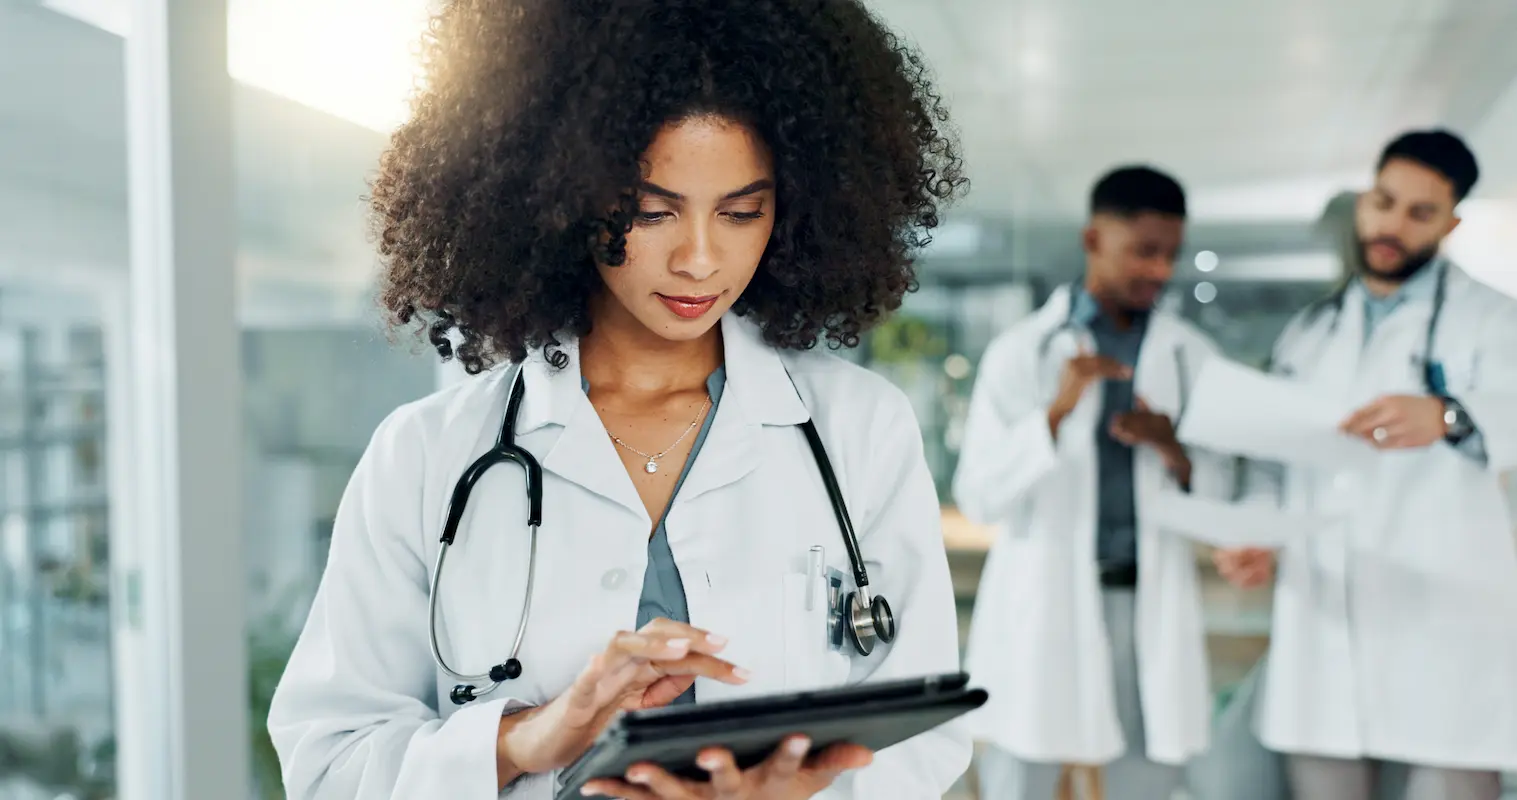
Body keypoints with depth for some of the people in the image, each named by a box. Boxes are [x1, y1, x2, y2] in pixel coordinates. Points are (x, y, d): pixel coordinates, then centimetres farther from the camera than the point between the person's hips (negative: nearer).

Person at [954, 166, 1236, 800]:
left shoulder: (1192, 355, 6)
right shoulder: (1021, 351, -2)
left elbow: (1219, 490, 9)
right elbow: (977, 496, -7)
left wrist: (1174, 452, -12)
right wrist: (1056, 412, -20)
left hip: (1151, 604, 2)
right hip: (1044, 600, -2)